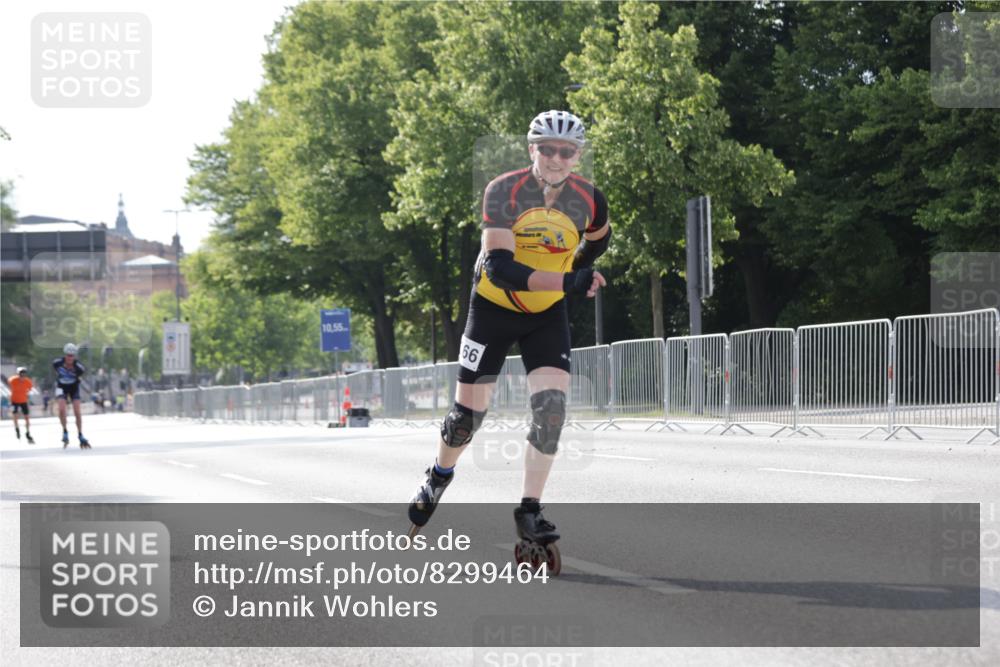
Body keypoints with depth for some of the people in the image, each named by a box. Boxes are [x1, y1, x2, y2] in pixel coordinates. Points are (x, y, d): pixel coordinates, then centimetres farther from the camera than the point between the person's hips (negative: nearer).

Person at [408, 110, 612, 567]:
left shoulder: (589, 200, -14)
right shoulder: (503, 192, -24)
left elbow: (598, 240, 12)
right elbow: (499, 266, -35)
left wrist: (576, 272, 3)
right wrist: (565, 281, -45)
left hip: (547, 314, 2)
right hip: (494, 306, -2)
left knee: (551, 404, -16)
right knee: (468, 412, 2)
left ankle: (529, 511, -6)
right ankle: (439, 478, 33)